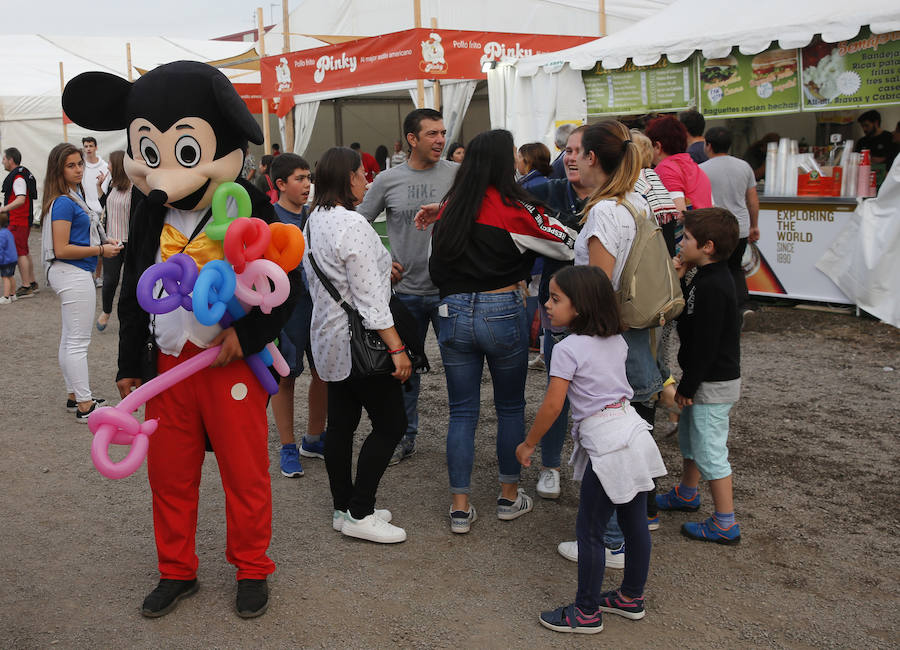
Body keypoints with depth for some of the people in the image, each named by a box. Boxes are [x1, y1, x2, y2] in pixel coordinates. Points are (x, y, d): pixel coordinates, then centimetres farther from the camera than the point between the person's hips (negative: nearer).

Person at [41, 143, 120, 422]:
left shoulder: (74, 196, 12)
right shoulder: (63, 202, -18)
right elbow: (62, 249, -21)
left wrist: (101, 243, 8)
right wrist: (100, 250, -16)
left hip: (70, 275, 11)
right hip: (74, 275, -11)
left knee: (69, 340, 17)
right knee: (78, 342, -5)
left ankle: (74, 396, 28)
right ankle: (85, 406, 1)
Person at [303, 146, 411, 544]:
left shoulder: (313, 221, 10)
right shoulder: (351, 225, -20)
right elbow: (369, 298, -22)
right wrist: (397, 348, -20)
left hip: (328, 338, 10)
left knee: (340, 423, 13)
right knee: (391, 423, -2)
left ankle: (344, 508, 22)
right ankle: (359, 514, 2)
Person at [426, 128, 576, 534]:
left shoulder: (449, 208, 5)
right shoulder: (513, 208, -9)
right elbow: (569, 245, -4)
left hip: (453, 314, 4)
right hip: (502, 312, -3)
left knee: (462, 412, 10)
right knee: (511, 407, 14)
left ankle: (460, 507, 13)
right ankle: (509, 496, 24)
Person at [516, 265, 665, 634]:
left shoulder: (568, 349, -13)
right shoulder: (617, 341, 9)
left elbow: (552, 406, -15)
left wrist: (528, 444, -5)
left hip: (606, 443, -8)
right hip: (635, 433, 8)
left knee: (590, 531, 4)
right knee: (634, 523, 17)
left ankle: (588, 613, 13)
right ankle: (632, 598, 31)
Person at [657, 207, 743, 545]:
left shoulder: (713, 287, -25)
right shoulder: (707, 278, 6)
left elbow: (705, 344, -25)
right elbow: (686, 317, 12)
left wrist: (688, 387, -18)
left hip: (714, 384, -11)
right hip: (705, 380, 11)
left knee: (710, 450, -3)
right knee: (689, 438, 25)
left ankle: (725, 524, 7)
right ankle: (687, 493, 45)